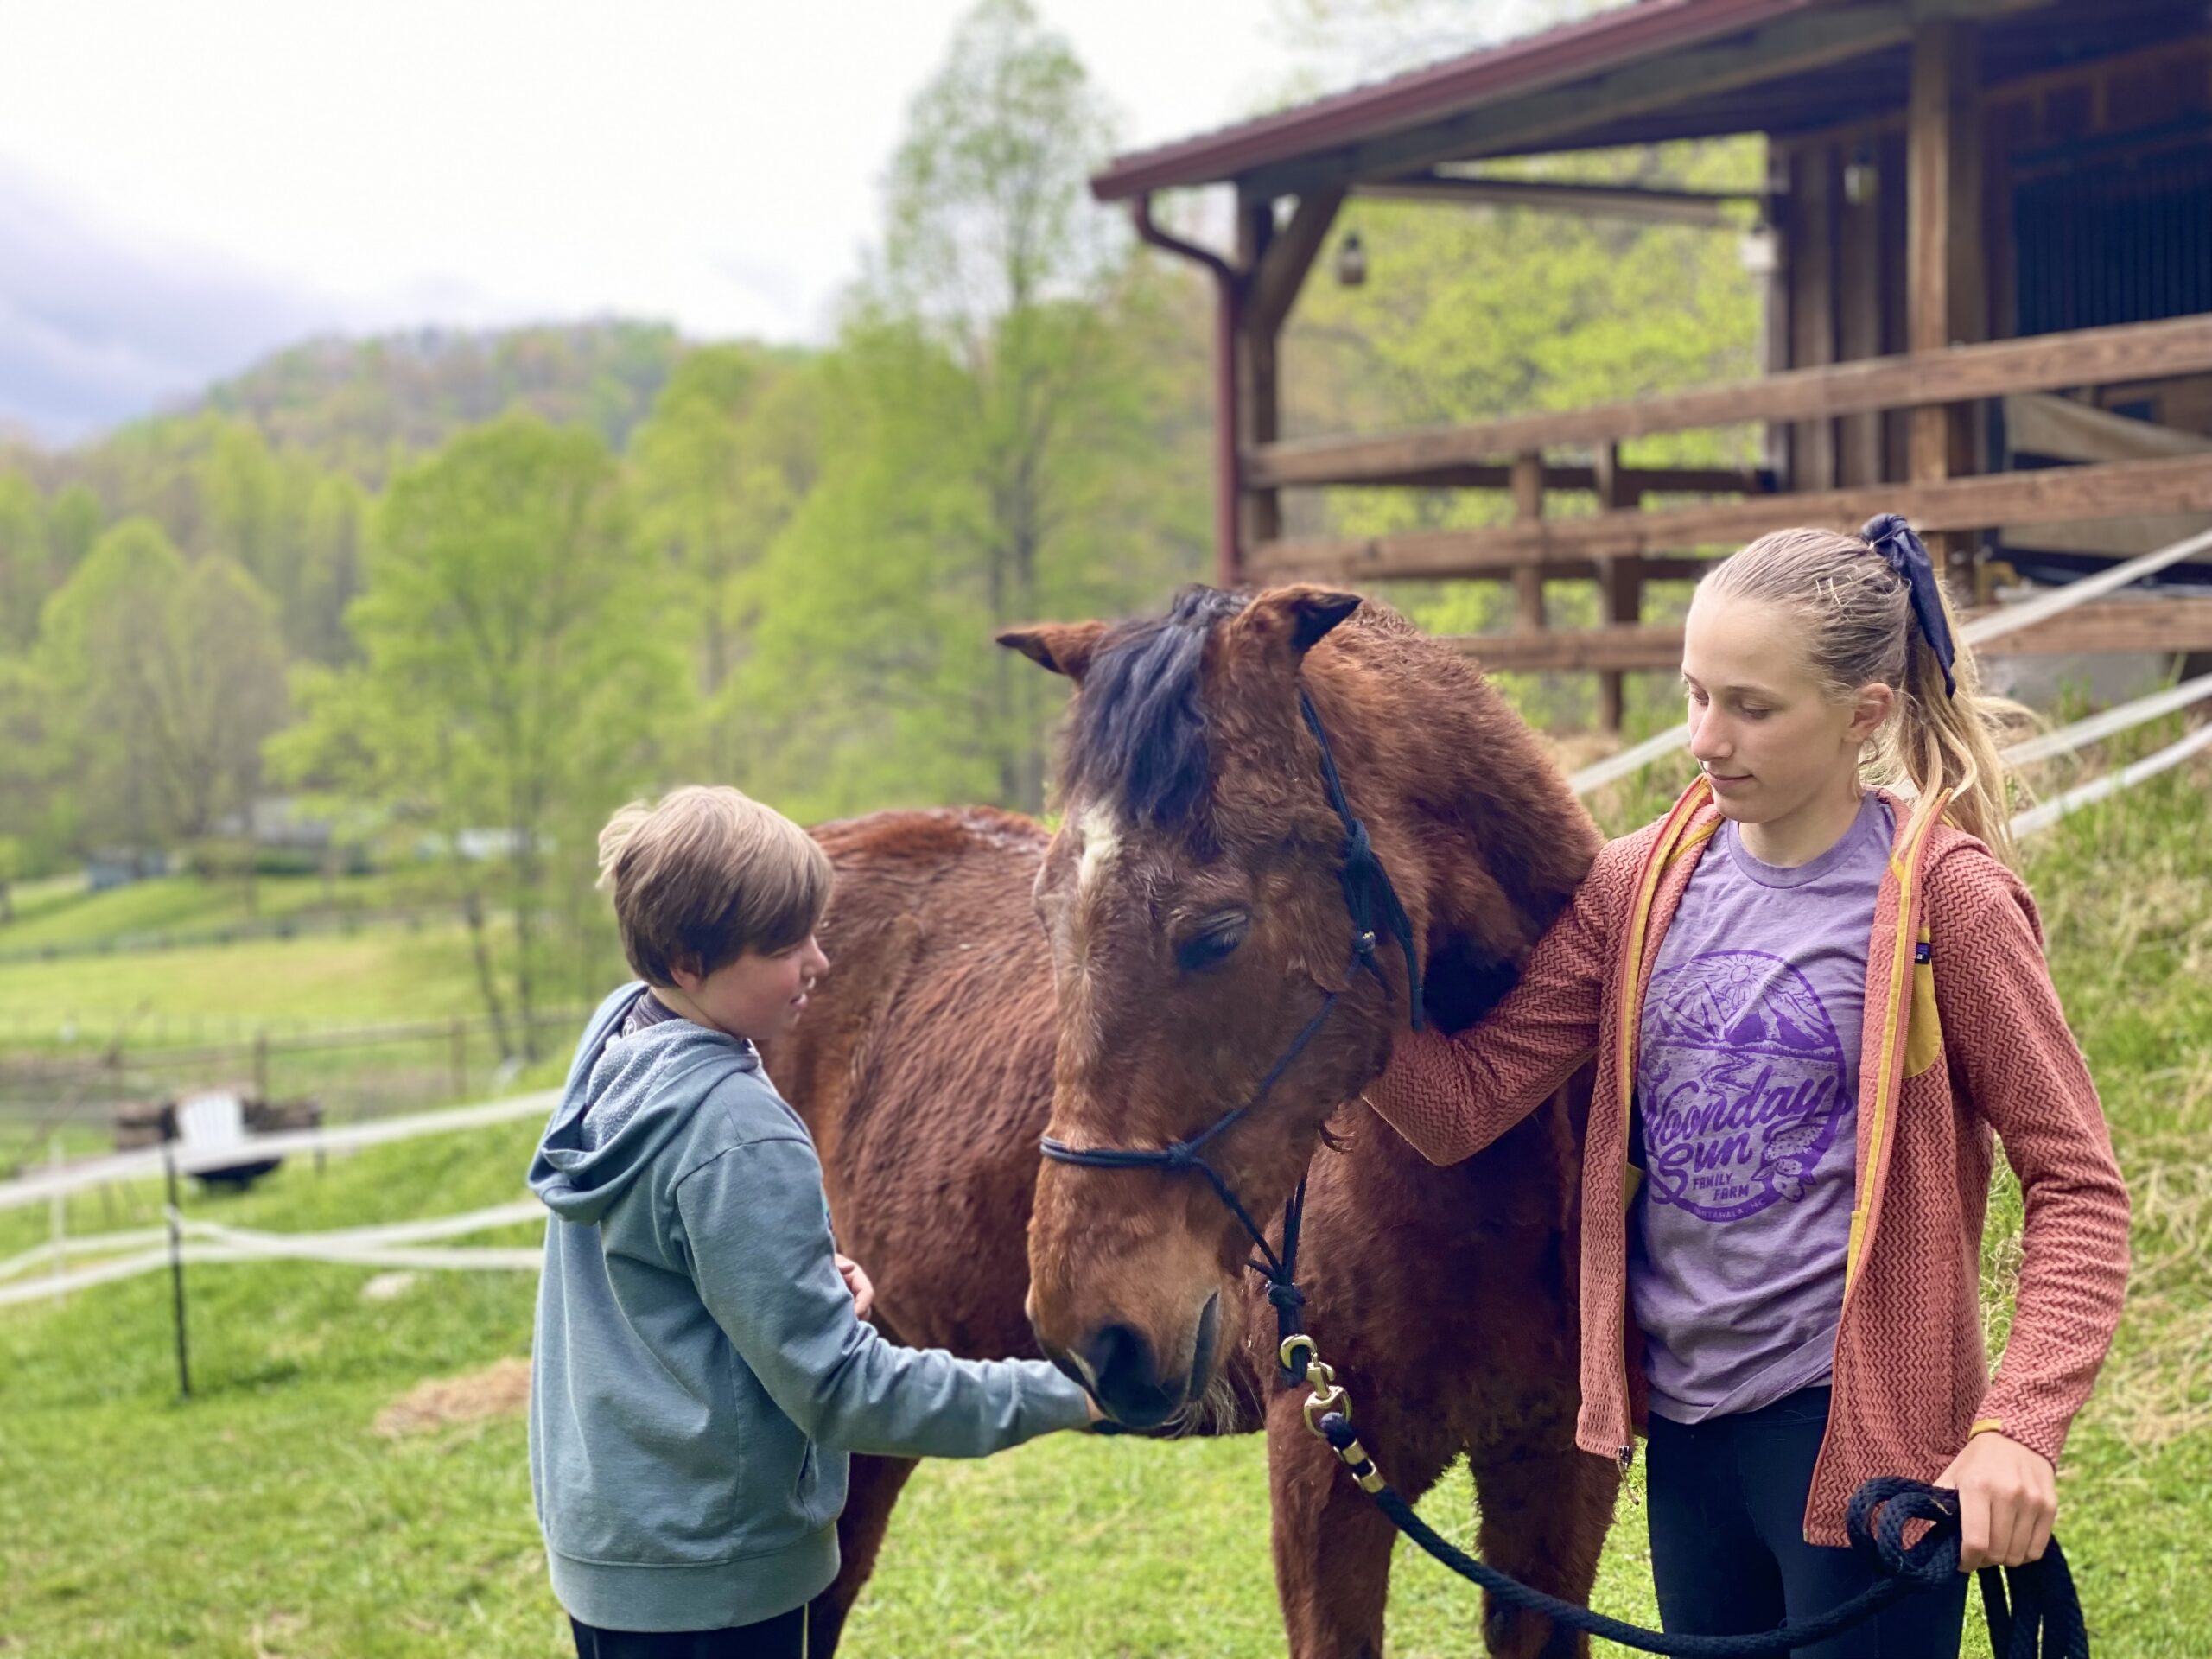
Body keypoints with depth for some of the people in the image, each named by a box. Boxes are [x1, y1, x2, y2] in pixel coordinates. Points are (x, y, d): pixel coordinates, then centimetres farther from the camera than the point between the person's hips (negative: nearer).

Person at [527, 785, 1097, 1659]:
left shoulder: (615, 1033, 2)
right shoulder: (739, 1136, -26)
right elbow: (838, 1386, -24)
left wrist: (812, 1275, 1)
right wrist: (1054, 1395, -20)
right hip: (706, 1570, -9)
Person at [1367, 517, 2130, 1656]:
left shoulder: (1942, 898, -10)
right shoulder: (1645, 883, 3)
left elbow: (2077, 1186, -9)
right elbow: (1462, 1104, 1)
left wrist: (2016, 1427, -22)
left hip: (1857, 1429, -5)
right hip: (1686, 1423, 5)